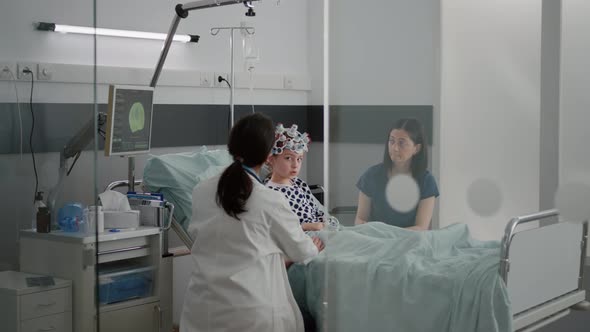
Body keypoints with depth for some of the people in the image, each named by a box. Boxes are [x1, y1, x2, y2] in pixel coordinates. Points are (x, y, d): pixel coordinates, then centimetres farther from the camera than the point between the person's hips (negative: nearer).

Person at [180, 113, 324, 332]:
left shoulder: (201, 192, 0)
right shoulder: (270, 202, -12)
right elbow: (300, 250, 4)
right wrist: (313, 248, 29)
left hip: (204, 307, 4)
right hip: (253, 313, -3)